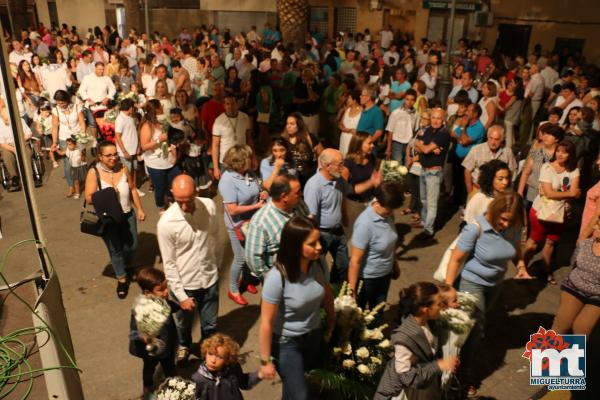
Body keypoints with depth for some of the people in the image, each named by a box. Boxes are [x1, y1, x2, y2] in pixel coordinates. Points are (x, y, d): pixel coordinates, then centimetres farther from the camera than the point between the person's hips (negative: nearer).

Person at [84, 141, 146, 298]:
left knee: (132, 245, 12)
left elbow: (132, 189, 6)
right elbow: (89, 198, -14)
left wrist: (140, 209, 6)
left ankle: (126, 266, 45)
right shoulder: (94, 173, -14)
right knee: (115, 249, 9)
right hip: (107, 219, -3)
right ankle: (121, 278, 30)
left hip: (127, 215, 3)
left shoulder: (122, 168, -4)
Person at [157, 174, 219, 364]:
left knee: (210, 325, 19)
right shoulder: (166, 222, -24)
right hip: (184, 284, -2)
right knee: (184, 324, 24)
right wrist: (181, 295, -14)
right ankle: (184, 345, 57)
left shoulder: (210, 206, -15)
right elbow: (169, 263, -16)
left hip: (210, 278, 2)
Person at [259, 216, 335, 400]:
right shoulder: (277, 278, -33)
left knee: (298, 377, 27)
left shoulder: (319, 264, -17)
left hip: (314, 336, 5)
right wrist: (266, 361, -15)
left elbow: (326, 293, 4)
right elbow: (266, 323, -23)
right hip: (286, 343, -5)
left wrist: (332, 321, 17)